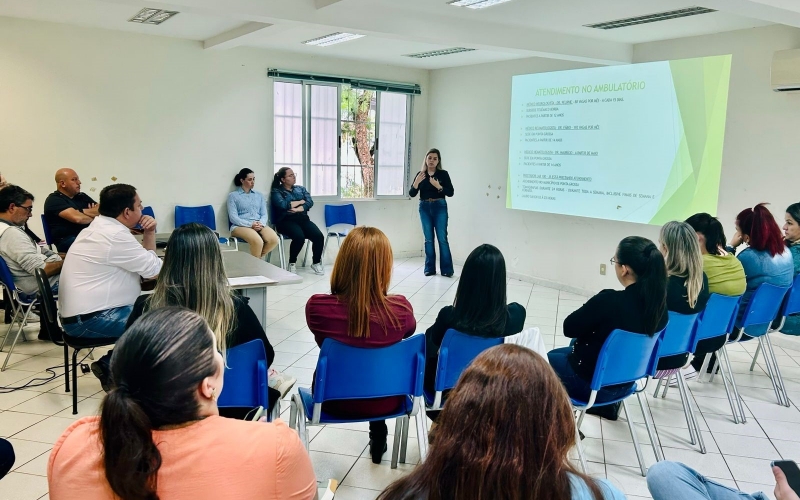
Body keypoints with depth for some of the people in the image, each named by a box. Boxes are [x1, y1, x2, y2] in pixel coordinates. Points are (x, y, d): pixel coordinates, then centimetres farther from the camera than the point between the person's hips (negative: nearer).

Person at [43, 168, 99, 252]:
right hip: (68, 240, -7)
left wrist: (82, 211, -3)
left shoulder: (82, 196, 23)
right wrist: (94, 217, 4)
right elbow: (77, 218, -14)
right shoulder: (54, 200, 1)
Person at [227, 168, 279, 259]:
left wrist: (261, 223, -10)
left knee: (274, 240, -29)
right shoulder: (233, 196, 8)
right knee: (257, 241, -37)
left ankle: (257, 258, -6)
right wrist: (250, 224, -16)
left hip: (259, 225, 4)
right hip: (241, 226, -4)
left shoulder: (259, 195, 22)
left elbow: (264, 214, 14)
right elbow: (233, 217, -2)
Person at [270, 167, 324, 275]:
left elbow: (310, 202, 5)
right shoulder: (276, 191, 6)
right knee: (299, 237, -34)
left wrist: (298, 209, -13)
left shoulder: (301, 188, 21)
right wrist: (300, 201, 0)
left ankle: (316, 263, -2)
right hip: (286, 221, -4)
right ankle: (292, 263, -10)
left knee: (319, 236, -23)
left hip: (303, 219, 5)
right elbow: (283, 205, -12)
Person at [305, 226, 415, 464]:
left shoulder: (317, 306, -25)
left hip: (335, 401, 0)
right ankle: (378, 435, 47)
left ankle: (376, 434, 53)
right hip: (385, 401, 0)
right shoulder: (400, 309, -25)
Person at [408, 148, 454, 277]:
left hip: (439, 207, -2)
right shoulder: (420, 174, 5)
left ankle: (447, 269, -1)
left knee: (442, 238, -6)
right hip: (424, 208, 3)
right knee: (428, 239, 6)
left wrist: (438, 186, -20)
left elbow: (450, 192, -5)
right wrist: (416, 182, -17)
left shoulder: (443, 174, -1)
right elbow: (412, 194, 1)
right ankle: (429, 268, 12)